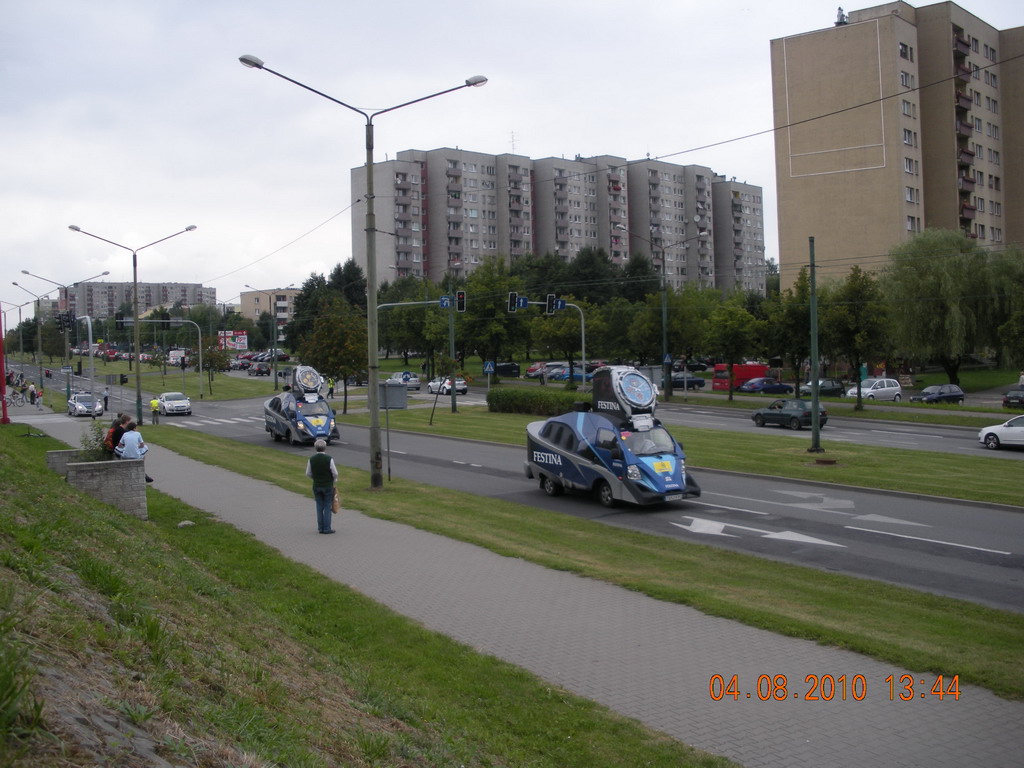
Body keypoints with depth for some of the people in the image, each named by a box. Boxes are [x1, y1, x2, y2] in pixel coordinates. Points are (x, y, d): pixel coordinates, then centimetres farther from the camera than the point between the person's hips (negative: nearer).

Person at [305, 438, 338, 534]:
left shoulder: (311, 459, -5)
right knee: (327, 507, 4)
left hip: (316, 486, 3)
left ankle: (320, 528, 15)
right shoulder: (329, 459, -15)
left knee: (319, 507, 12)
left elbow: (308, 474, 3)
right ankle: (327, 528, 5)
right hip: (328, 486, -3)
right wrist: (334, 480, 10)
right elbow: (335, 473, -11)